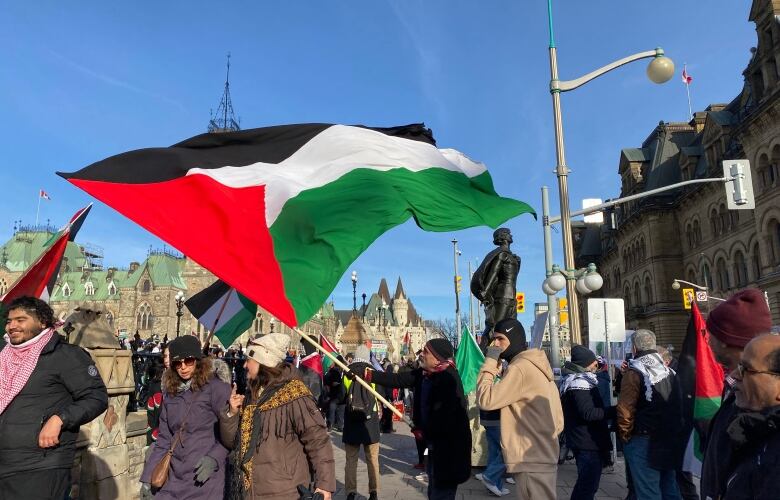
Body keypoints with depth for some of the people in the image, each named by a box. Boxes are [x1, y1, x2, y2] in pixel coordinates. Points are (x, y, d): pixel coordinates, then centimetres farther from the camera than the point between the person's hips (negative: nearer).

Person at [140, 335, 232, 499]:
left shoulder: (216, 387, -10)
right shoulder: (170, 392, 8)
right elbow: (164, 439, 12)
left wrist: (214, 458, -22)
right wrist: (148, 477, 9)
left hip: (205, 480, -5)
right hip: (173, 479, 5)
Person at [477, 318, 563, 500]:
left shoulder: (520, 368, -18)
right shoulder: (536, 364, 12)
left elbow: (485, 400, -20)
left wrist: (489, 362, -14)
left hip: (530, 460, -10)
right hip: (542, 456, 10)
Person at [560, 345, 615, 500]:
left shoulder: (577, 380, 15)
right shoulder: (580, 383, -19)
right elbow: (588, 413, -27)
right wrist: (614, 410, -23)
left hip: (582, 441, 11)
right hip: (588, 443, -11)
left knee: (585, 483, 21)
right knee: (589, 485, -5)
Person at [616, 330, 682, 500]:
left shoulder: (634, 373, -14)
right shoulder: (668, 371, 9)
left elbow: (625, 410, -17)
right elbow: (678, 405, 10)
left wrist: (625, 436, -7)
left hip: (644, 442, -7)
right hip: (669, 440, 8)